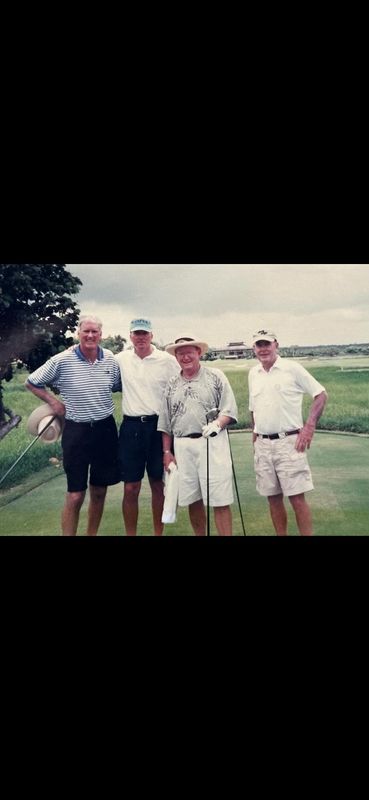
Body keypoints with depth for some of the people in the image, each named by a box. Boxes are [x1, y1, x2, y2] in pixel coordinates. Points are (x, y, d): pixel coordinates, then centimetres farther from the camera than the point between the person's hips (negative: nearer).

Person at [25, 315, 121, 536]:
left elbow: (119, 387, 16)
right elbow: (32, 383, 3)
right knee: (75, 495, 0)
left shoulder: (111, 359, 0)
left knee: (99, 491, 13)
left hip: (105, 429, 3)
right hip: (76, 431, -3)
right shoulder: (62, 360, -8)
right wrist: (53, 401, -4)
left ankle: (92, 534, 31)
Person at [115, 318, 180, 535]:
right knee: (131, 488, 4)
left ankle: (159, 533, 24)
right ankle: (130, 534, 18)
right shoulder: (121, 359, 5)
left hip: (158, 426, -1)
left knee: (158, 485, 10)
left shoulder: (167, 360, -3)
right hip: (131, 427, 2)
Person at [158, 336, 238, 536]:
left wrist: (217, 424, -19)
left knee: (220, 501, -3)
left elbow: (229, 409, -1)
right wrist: (167, 452, 10)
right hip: (182, 447, 4)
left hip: (212, 443, -3)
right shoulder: (172, 385, 13)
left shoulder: (216, 377, 3)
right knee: (193, 500, 11)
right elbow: (165, 422, 14)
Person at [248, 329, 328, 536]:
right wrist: (254, 437, 14)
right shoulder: (253, 373, 11)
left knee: (297, 497, -5)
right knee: (273, 498, 10)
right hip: (262, 445, 5)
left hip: (288, 442, -5)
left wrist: (309, 426, -11)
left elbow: (321, 394, -3)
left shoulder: (292, 368, -4)